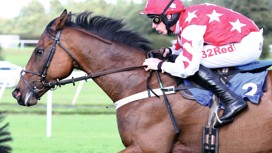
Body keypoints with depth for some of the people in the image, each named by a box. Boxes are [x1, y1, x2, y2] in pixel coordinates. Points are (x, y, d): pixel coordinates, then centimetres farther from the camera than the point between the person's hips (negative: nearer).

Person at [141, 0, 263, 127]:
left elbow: (186, 69, -26)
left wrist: (160, 65, -11)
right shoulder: (185, 19, 7)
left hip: (248, 45, -10)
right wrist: (169, 51, 9)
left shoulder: (191, 28, -21)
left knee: (191, 60, -16)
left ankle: (231, 100, -19)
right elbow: (182, 45, 29)